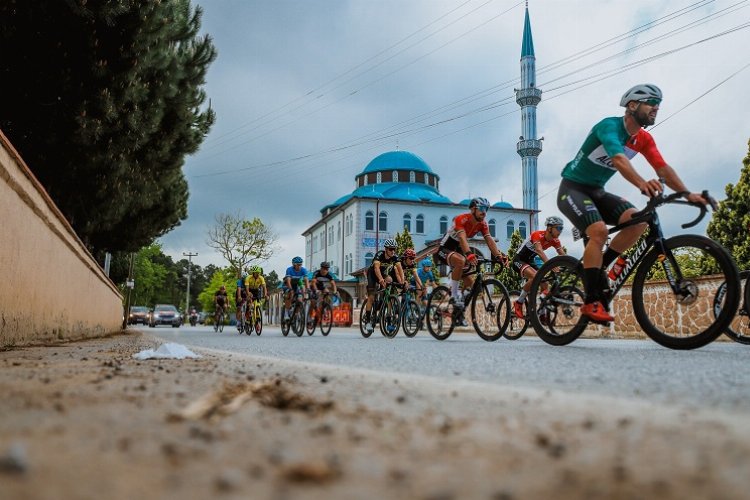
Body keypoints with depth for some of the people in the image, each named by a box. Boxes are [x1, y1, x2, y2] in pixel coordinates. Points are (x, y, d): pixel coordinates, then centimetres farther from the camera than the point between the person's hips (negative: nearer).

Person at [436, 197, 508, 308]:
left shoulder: (483, 224, -8)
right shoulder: (461, 219, -27)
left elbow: (490, 240, -19)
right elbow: (462, 238, -42)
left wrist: (499, 256, -37)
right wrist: (469, 254, -59)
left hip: (458, 249, 8)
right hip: (445, 249, -8)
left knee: (470, 283, 0)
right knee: (460, 261, -38)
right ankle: (454, 295, -26)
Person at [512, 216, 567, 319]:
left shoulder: (555, 240, -5)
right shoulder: (538, 235, -26)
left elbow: (563, 255, -8)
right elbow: (539, 251, -42)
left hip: (531, 261, 8)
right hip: (519, 260, -8)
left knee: (544, 284, -7)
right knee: (535, 276, -32)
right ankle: (519, 302, -17)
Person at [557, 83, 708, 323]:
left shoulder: (644, 139, 3)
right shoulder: (610, 125, -21)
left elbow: (663, 169, -5)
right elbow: (618, 159, -39)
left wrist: (688, 194, -19)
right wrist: (642, 184, -56)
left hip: (596, 191, 7)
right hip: (573, 188, -7)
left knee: (637, 222, -16)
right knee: (599, 230, -30)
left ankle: (598, 269, -1)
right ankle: (591, 302, -24)